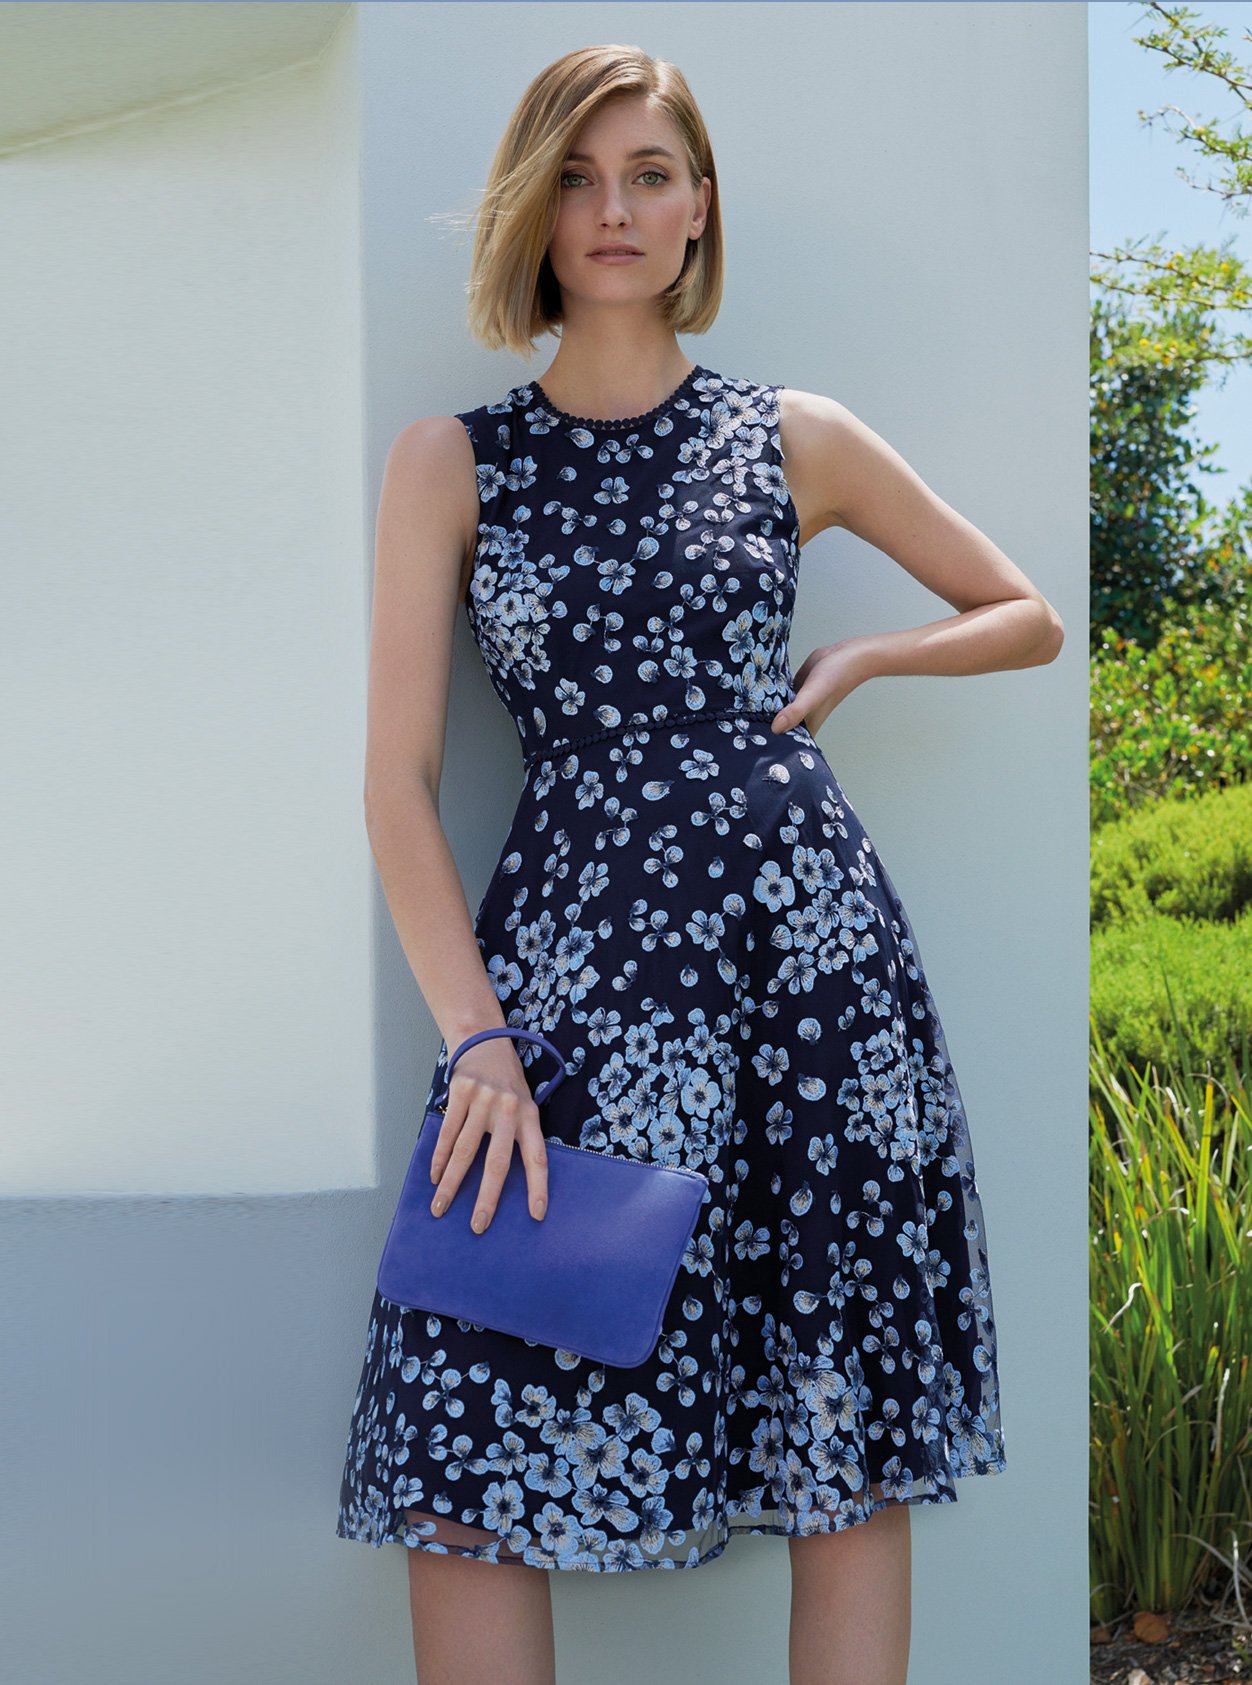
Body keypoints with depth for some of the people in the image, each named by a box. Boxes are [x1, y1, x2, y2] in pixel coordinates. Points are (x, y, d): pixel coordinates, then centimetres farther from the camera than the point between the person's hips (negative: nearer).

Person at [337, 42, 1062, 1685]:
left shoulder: (799, 439, 11)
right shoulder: (450, 462, 7)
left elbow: (1030, 619, 22)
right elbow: (399, 776, 0)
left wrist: (857, 658, 6)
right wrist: (478, 1039, -10)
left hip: (812, 943, 1)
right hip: (569, 962, 0)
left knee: (849, 1454, 4)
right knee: (467, 1471, -6)